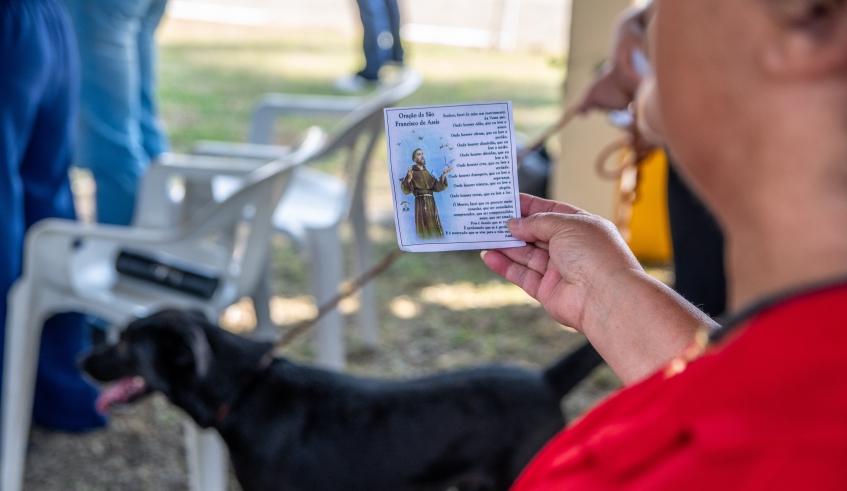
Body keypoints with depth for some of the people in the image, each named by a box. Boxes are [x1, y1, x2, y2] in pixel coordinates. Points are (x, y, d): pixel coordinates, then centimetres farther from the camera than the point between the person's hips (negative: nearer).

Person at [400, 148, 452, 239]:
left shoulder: (428, 173, 18)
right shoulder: (412, 172, 1)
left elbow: (438, 187, 8)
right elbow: (406, 190, -11)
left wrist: (444, 174, -2)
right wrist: (409, 178, -28)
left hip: (431, 202, 5)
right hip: (420, 203, -5)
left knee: (434, 228, 1)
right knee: (424, 228, -12)